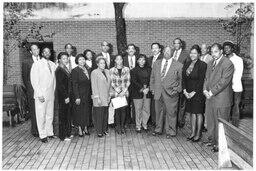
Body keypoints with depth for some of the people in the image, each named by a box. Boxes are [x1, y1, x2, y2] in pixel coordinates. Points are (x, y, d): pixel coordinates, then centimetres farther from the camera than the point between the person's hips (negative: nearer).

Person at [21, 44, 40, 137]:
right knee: (34, 111, 2)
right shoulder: (26, 62, 2)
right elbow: (24, 77, 4)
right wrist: (29, 88, 1)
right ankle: (34, 130, 12)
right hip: (32, 90, -2)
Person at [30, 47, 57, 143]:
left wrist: (54, 91, 7)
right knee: (41, 116, 0)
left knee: (50, 115, 10)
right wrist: (39, 95, -12)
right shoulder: (37, 64, -4)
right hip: (41, 95, -4)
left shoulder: (52, 65, 10)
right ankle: (43, 135, 10)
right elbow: (34, 81, -7)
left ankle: (49, 132, 20)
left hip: (51, 95, 5)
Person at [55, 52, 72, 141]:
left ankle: (67, 133, 26)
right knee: (63, 115, 1)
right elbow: (60, 85, -18)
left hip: (67, 95, 8)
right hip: (63, 96, -8)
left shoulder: (65, 69, 12)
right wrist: (65, 97, -18)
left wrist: (68, 96, 11)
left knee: (67, 114, 14)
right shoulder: (59, 70, -13)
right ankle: (63, 136, 11)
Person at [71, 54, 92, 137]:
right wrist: (77, 97, -17)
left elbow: (89, 83, 10)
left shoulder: (88, 70, 8)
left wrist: (91, 94, 3)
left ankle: (85, 128, 21)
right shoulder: (75, 70, -10)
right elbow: (75, 85, -13)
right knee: (79, 112, 3)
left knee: (87, 112, 10)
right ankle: (80, 129, 14)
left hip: (88, 95, 6)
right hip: (80, 95, -5)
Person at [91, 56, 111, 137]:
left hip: (106, 98, 6)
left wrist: (109, 95, 10)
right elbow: (94, 86, -9)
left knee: (105, 114, 10)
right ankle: (99, 131, 10)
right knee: (99, 115, 0)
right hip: (99, 98, -6)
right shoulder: (94, 72, -6)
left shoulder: (107, 71, 12)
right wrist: (97, 98, -13)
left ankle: (104, 129, 21)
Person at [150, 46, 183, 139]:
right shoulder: (157, 63, 11)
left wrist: (177, 90, -7)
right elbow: (152, 77, 15)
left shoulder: (178, 65, -1)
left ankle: (170, 132, 19)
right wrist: (152, 88, 8)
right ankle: (158, 129, 30)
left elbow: (181, 79, 2)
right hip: (158, 92, 4)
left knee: (171, 113, 4)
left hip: (170, 93, -3)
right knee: (158, 112, 14)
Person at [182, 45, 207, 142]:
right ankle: (193, 132, 23)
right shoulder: (187, 64, 8)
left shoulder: (202, 65, -10)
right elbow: (183, 78, 8)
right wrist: (185, 90, -3)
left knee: (198, 113, 4)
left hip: (198, 93, -5)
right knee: (192, 112, 12)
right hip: (188, 93, 5)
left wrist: (194, 92, -14)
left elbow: (201, 81, -13)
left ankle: (198, 134, 15)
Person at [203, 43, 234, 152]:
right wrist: (205, 90, -1)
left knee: (220, 123, 2)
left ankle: (219, 144, 14)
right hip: (210, 98, 8)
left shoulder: (228, 64, -11)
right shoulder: (210, 64, 15)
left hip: (221, 99, -7)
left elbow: (224, 81, -18)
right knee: (210, 121, 16)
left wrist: (211, 92, -17)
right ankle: (211, 139, 32)